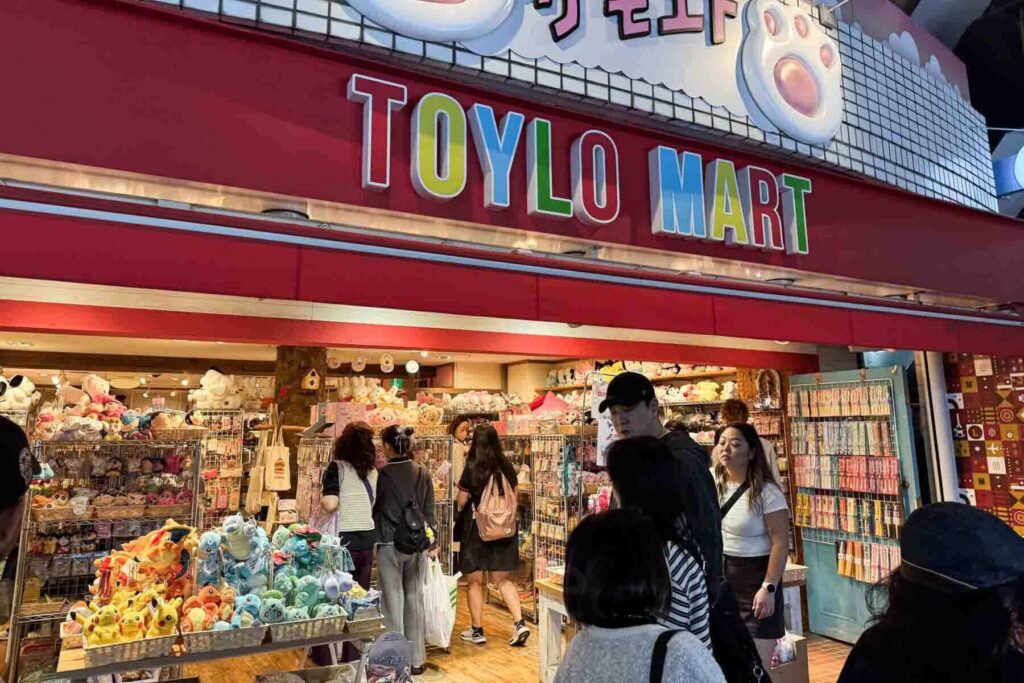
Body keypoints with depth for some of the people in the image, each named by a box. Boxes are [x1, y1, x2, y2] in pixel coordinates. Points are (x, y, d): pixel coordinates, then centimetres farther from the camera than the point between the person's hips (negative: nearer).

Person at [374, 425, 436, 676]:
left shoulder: (381, 474, -11)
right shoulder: (423, 473, -2)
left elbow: (373, 508, 1)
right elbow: (429, 511, 3)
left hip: (390, 544, -3)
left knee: (393, 601, 6)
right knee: (415, 599, 12)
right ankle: (417, 660, 20)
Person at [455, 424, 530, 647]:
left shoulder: (472, 468, -12)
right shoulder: (506, 467, 0)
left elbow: (461, 501, -6)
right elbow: (513, 498, 8)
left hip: (477, 527, -4)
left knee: (475, 581, 11)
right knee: (503, 579, 15)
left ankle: (477, 630, 19)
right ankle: (520, 623, 3)